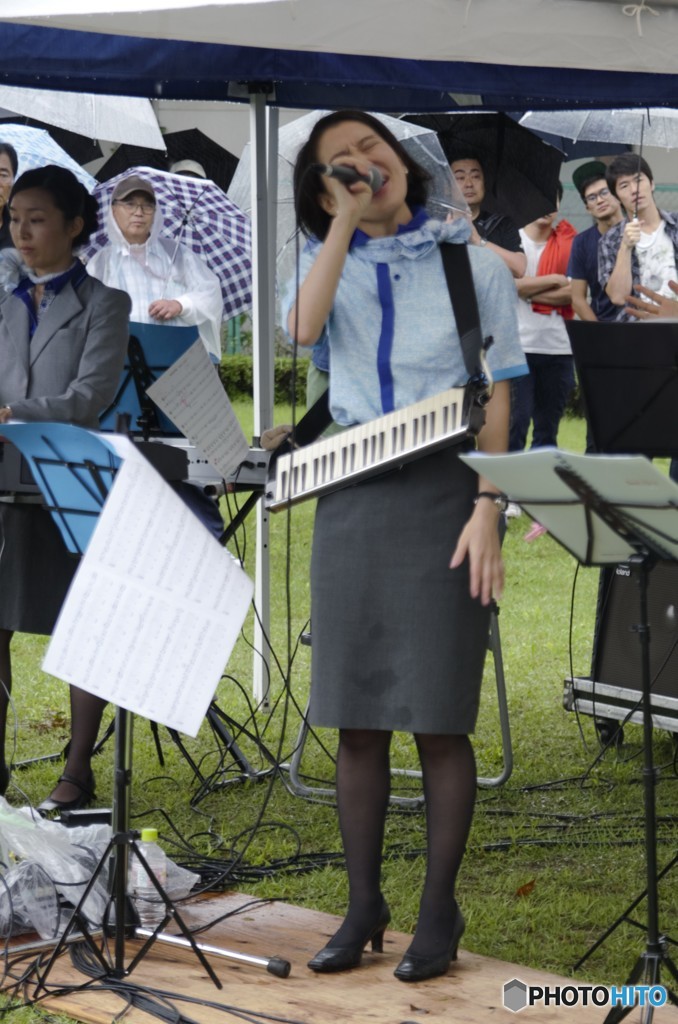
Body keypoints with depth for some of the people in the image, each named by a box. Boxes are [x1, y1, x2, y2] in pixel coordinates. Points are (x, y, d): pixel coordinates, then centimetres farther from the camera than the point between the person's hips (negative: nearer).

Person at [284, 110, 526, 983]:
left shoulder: (471, 263, 3)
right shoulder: (332, 261, 11)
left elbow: (495, 397, -1)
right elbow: (303, 328, -12)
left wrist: (487, 511, -11)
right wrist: (347, 221, -9)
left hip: (440, 493, -3)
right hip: (351, 494, 3)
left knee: (439, 716, -2)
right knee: (354, 716, 5)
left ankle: (439, 912, 6)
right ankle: (363, 906, 15)